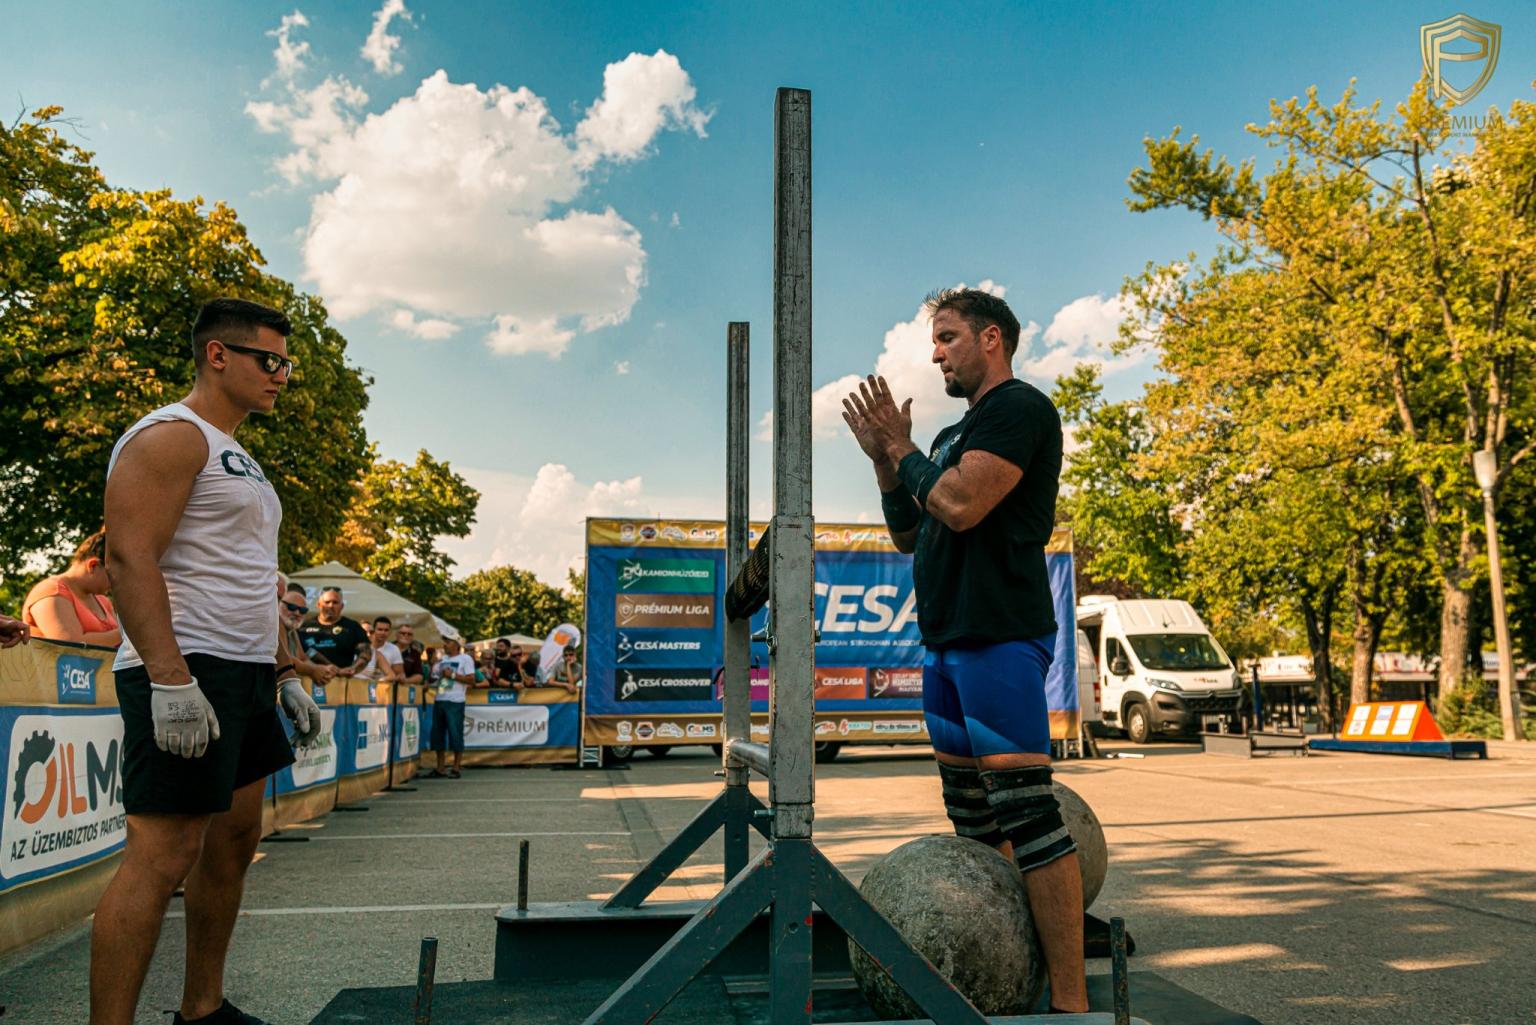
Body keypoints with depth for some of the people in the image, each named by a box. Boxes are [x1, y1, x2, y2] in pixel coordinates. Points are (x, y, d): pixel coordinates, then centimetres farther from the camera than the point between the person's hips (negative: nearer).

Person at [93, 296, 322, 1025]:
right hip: (186, 675, -10)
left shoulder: (237, 458, 21)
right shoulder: (171, 436, -9)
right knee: (163, 855, -11)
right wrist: (171, 679, -27)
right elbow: (129, 557, -19)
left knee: (234, 840, 13)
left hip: (244, 674, 10)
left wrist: (285, 673, 20)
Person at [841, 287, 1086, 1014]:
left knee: (1024, 809, -11)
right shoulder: (956, 434, 21)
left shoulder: (1019, 408, -7)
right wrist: (883, 458, 10)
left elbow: (960, 505, -21)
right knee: (972, 818, 13)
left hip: (999, 636, -10)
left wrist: (902, 447, -5)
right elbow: (910, 534, 21)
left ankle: (1070, 1001, -5)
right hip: (949, 639, 10)